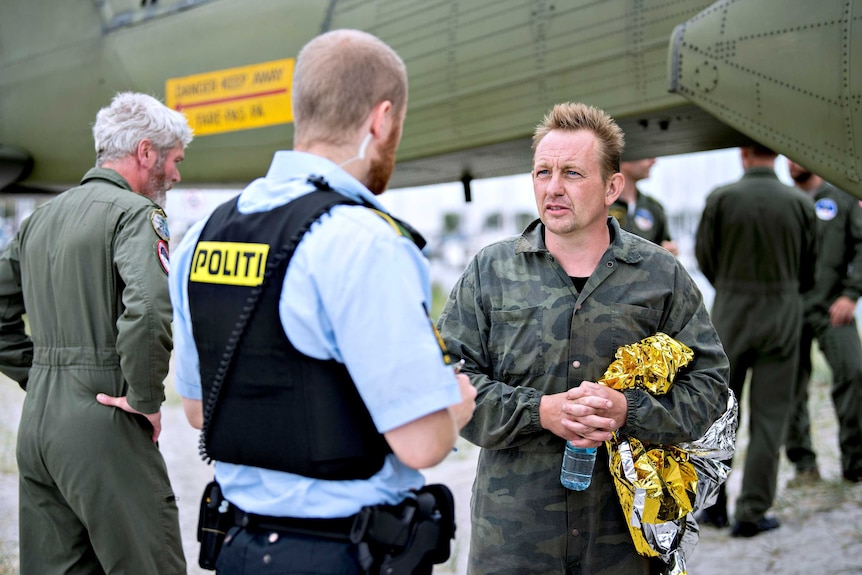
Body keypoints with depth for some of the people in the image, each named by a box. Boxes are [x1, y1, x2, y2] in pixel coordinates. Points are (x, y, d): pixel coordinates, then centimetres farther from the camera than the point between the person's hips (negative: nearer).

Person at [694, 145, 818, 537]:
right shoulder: (800, 203, -4)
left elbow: (704, 257, 2)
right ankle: (752, 512, 5)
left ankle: (713, 505, 19)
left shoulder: (721, 199, -9)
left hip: (730, 313, 0)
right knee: (769, 415, 6)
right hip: (783, 316, 0)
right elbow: (808, 271, 6)